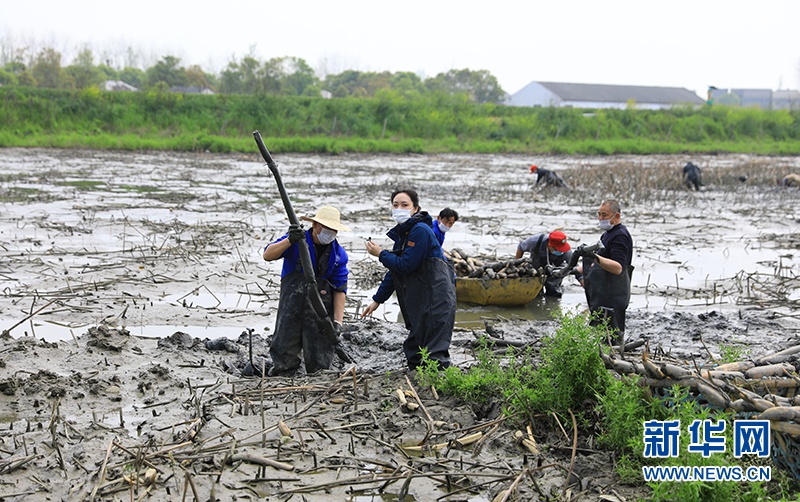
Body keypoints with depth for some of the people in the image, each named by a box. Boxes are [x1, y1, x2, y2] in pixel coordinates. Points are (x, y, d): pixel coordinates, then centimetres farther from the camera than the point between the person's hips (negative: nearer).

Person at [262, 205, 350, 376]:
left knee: (319, 365, 3)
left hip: (321, 312, 2)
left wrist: (337, 321, -6)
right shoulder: (296, 242, 1)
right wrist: (289, 241, -30)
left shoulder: (339, 254, 8)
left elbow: (339, 289, 5)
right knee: (284, 361, -1)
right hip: (291, 307, -2)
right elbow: (268, 255, -12)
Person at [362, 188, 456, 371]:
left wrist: (380, 254, -5)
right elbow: (394, 271, 23)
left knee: (434, 354, -14)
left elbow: (406, 265, -19)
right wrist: (377, 300, 23)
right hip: (418, 302, 10)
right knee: (414, 349, 15)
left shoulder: (420, 231, -14)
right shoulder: (401, 233, 16)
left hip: (435, 299, -10)